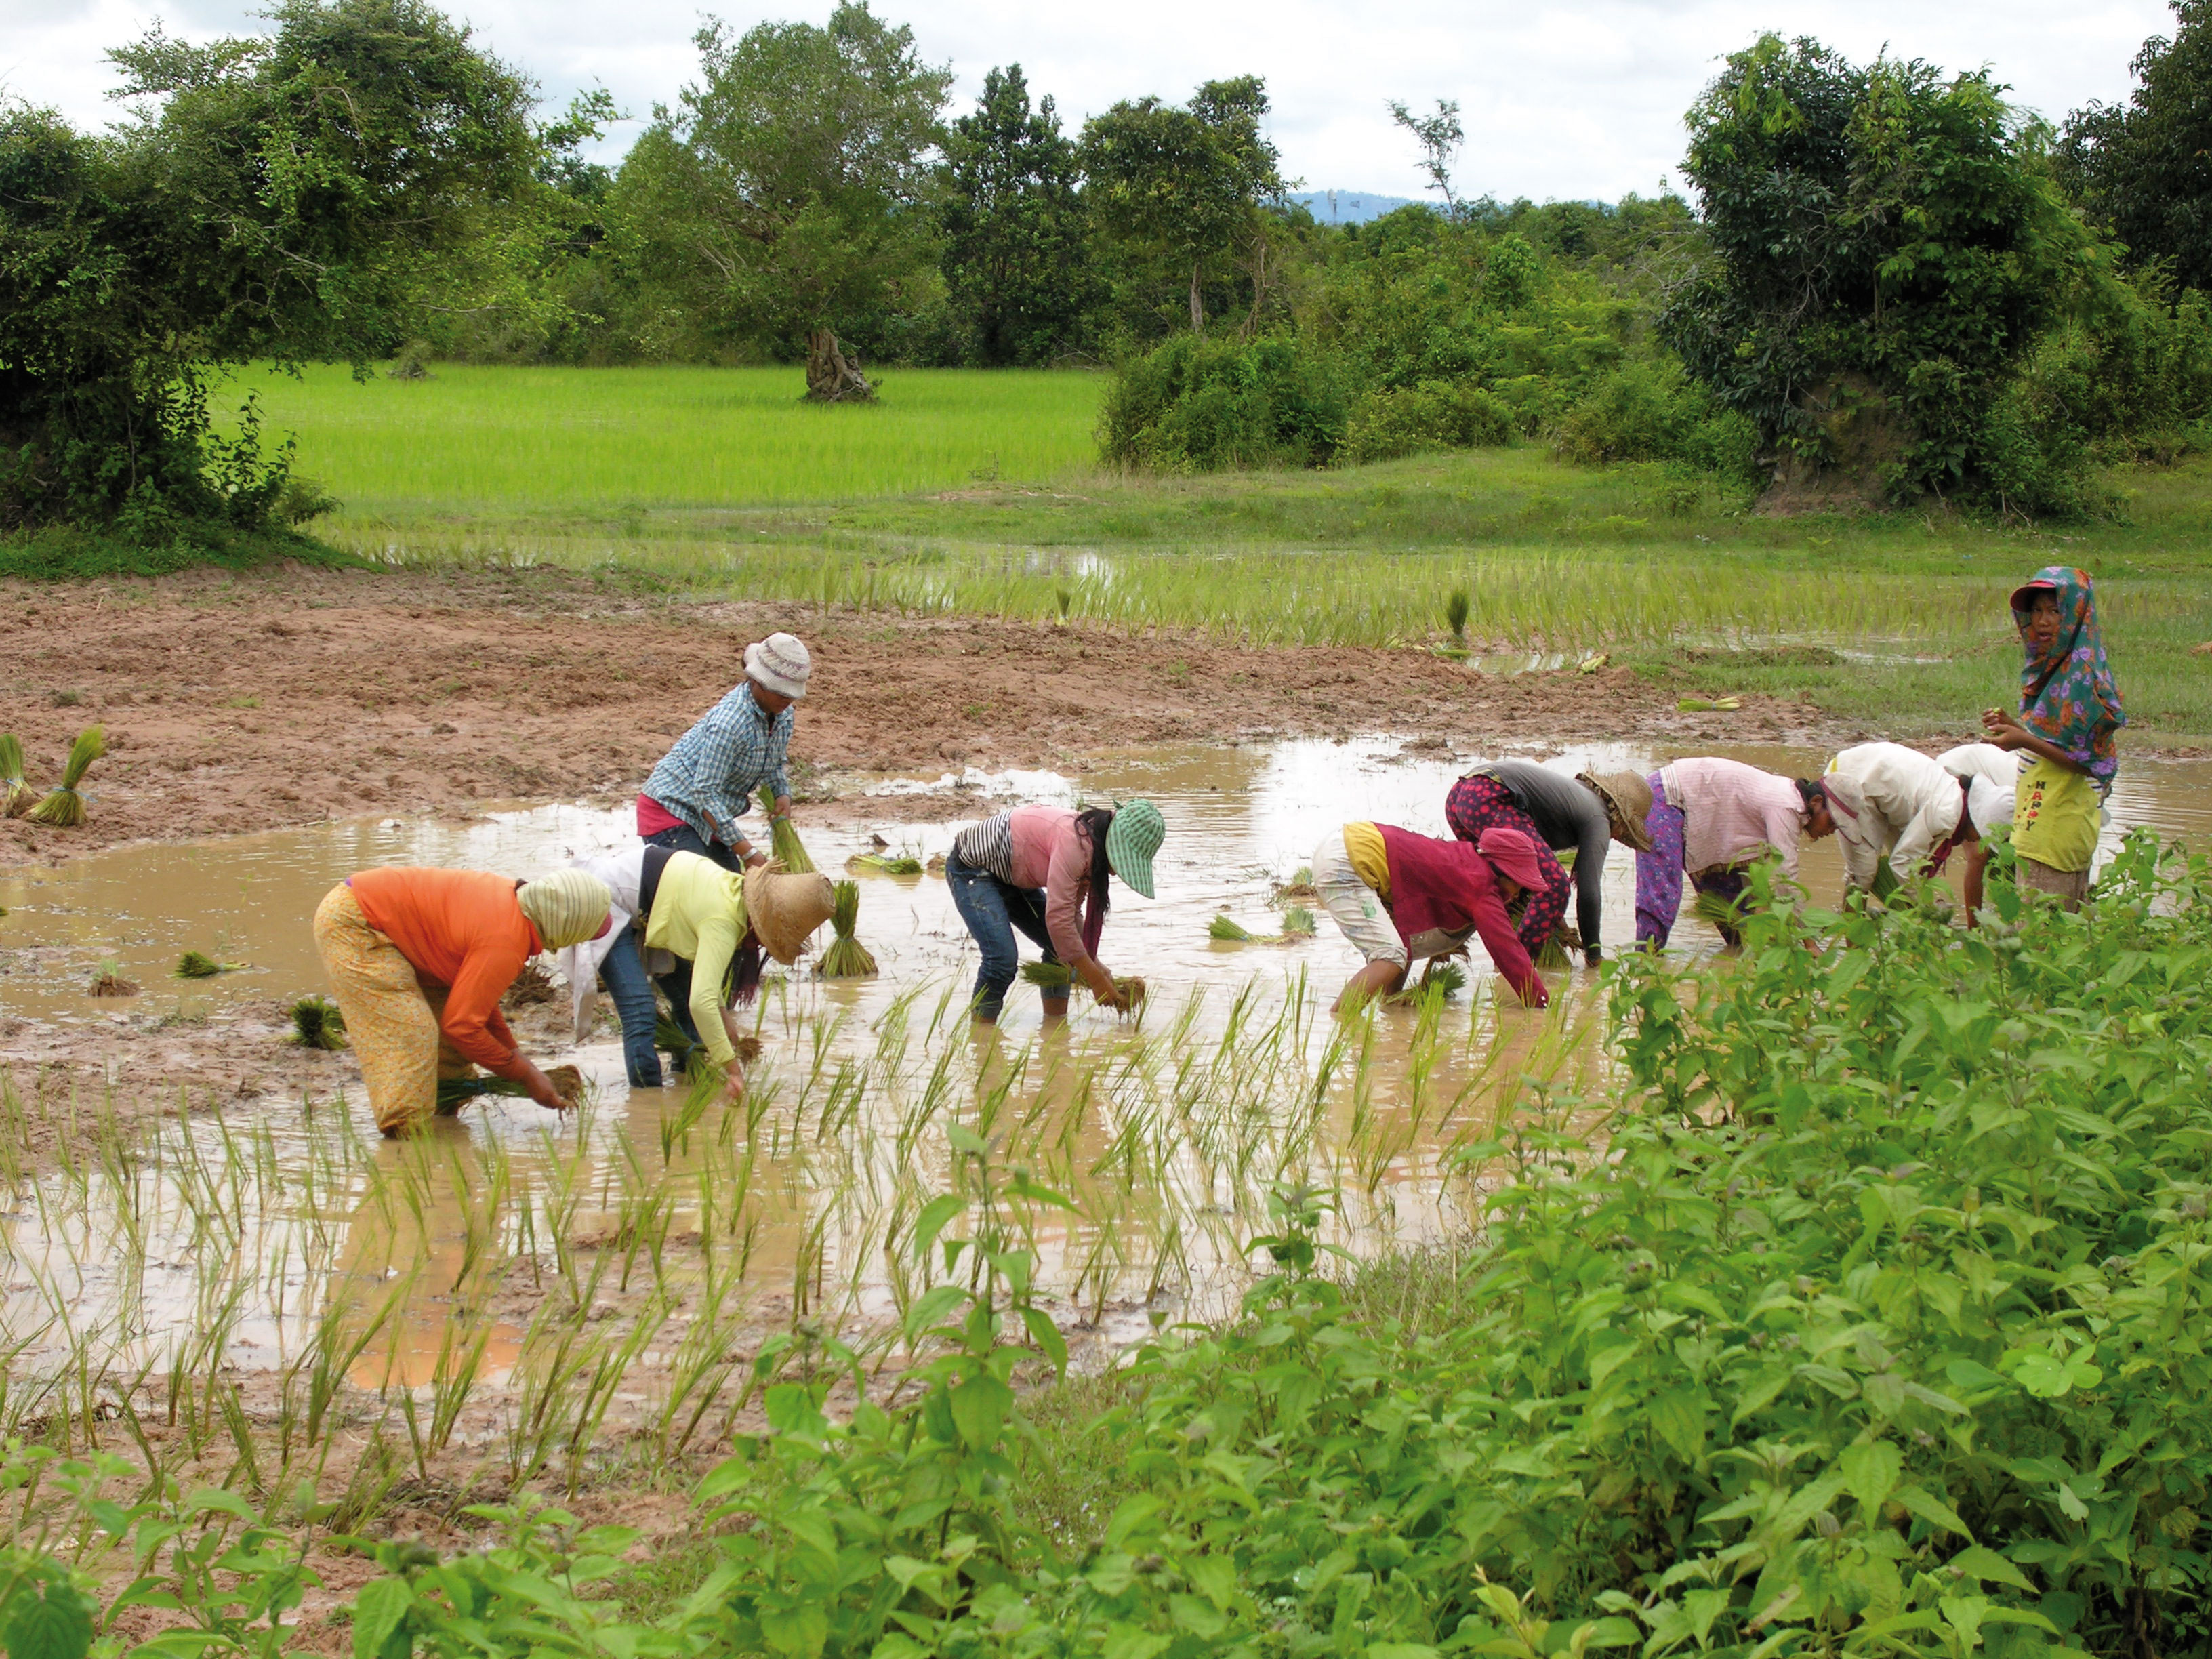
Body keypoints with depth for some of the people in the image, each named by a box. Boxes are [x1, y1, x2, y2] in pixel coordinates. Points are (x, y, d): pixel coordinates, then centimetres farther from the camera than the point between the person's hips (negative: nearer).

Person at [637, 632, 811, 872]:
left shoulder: (784, 714, -3)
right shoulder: (730, 722, -30)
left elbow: (773, 765, 17)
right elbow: (705, 792, -30)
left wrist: (782, 795, -7)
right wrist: (747, 853, -31)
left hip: (707, 816, 9)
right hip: (671, 808, -9)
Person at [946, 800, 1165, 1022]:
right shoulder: (1074, 843, -33)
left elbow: (1069, 912, 5)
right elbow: (1058, 918, -34)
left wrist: (1094, 963, -3)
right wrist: (1096, 980, -28)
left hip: (1009, 876, 10)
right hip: (971, 867, -10)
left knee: (1062, 947, 5)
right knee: (1003, 958, -24)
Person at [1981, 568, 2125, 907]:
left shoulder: (2082, 678, -16)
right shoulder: (2050, 668, 11)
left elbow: (2090, 762, -18)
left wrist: (2026, 741, -22)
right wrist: (2014, 726, 4)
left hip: (2059, 828, -9)